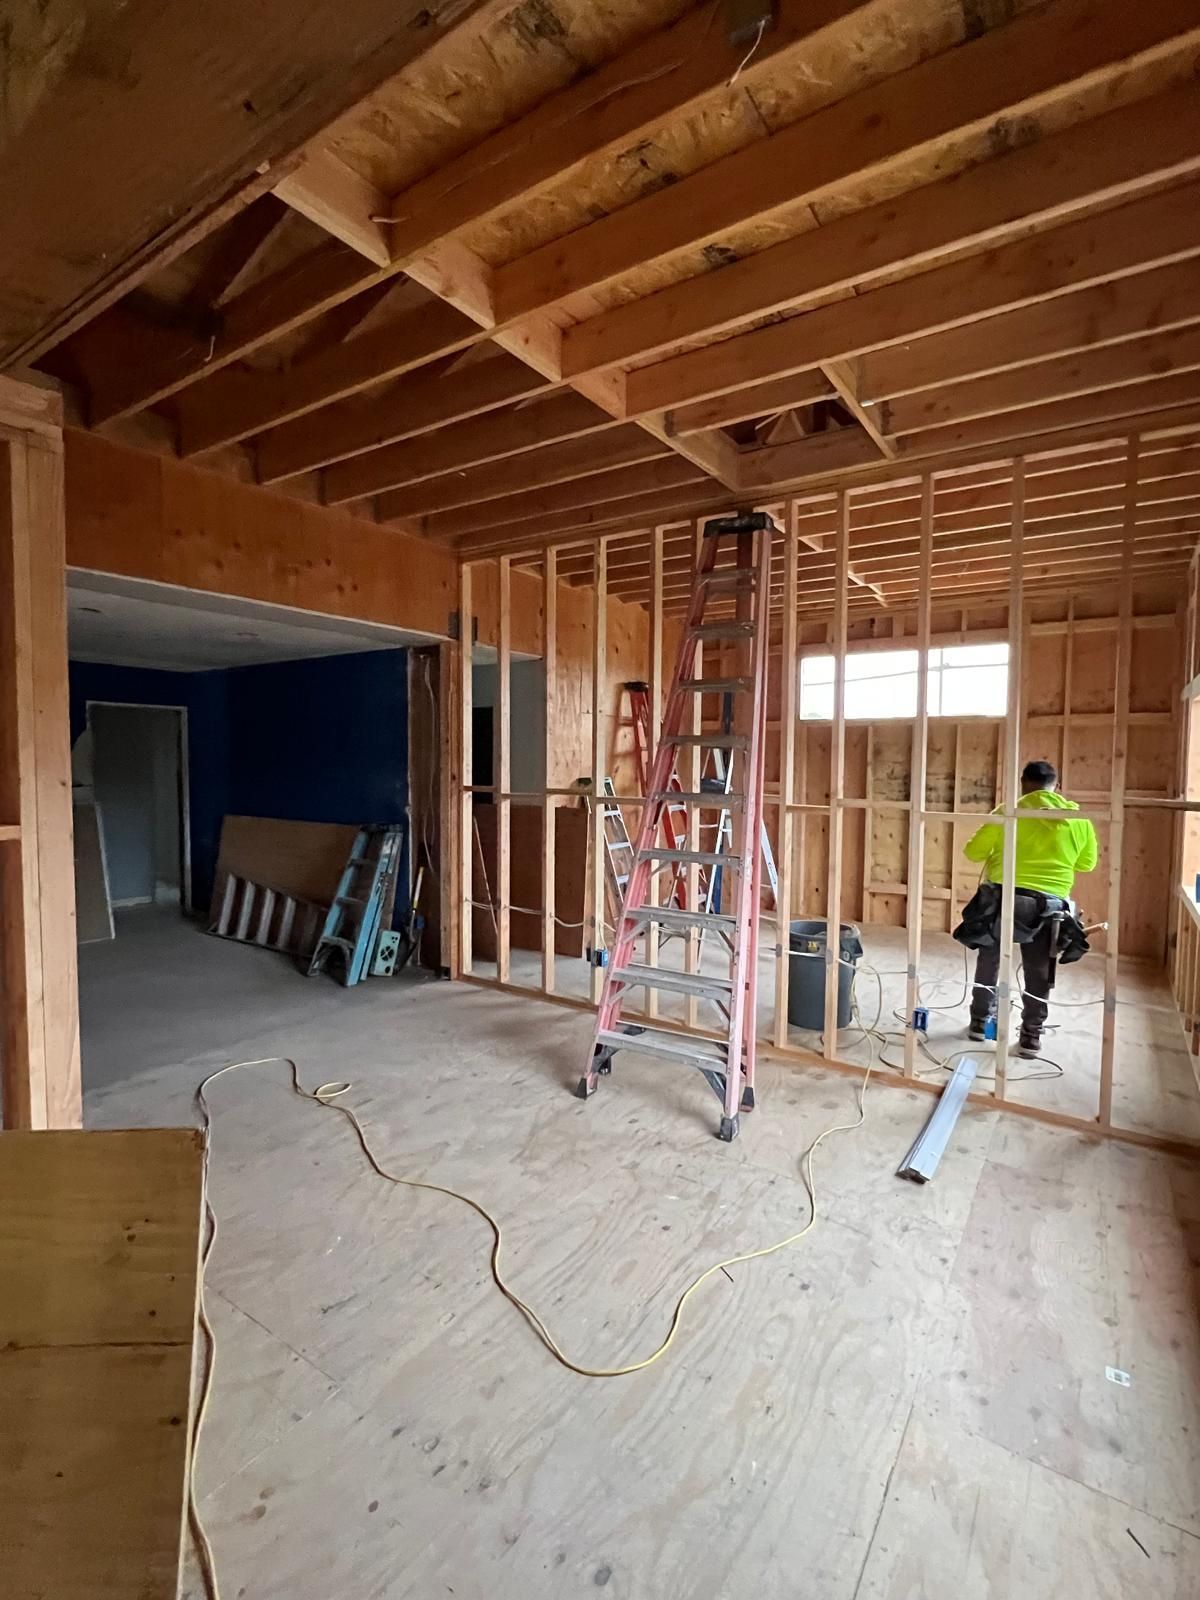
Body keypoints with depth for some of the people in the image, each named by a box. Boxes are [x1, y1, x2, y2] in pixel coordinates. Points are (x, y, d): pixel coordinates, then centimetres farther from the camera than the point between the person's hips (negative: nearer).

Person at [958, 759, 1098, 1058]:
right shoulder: (1079, 820, 3)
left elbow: (973, 851, -1)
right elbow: (1087, 864, 15)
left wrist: (995, 851, 20)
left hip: (1001, 899, -1)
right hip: (1047, 905, 1)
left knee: (988, 962, 17)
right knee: (1038, 973, 13)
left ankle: (979, 1022, 26)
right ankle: (1030, 1037, 17)